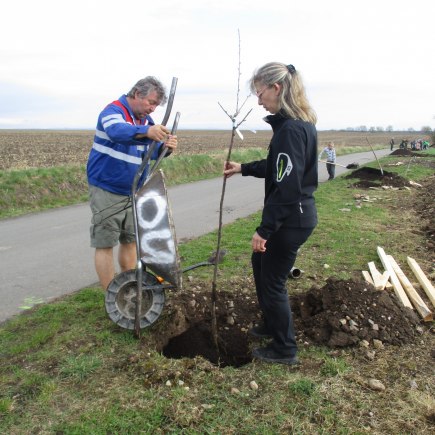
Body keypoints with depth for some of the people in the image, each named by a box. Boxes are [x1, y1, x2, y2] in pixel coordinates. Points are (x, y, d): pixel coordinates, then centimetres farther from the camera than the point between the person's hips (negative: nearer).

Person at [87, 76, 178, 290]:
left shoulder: (146, 120, 9)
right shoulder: (113, 110, -15)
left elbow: (149, 151, 3)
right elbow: (117, 132, -37)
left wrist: (165, 147, -20)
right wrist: (146, 132, -57)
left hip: (133, 192, 8)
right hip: (107, 191, -7)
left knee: (130, 241, 13)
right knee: (105, 243, -3)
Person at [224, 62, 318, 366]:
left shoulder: (291, 129, -23)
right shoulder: (300, 123, 9)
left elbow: (286, 186, -26)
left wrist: (264, 230, -23)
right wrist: (243, 168, 20)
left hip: (291, 219, -10)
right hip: (297, 214, 10)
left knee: (273, 281, 5)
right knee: (260, 262, 25)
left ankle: (285, 349, 24)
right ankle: (272, 325, 42)